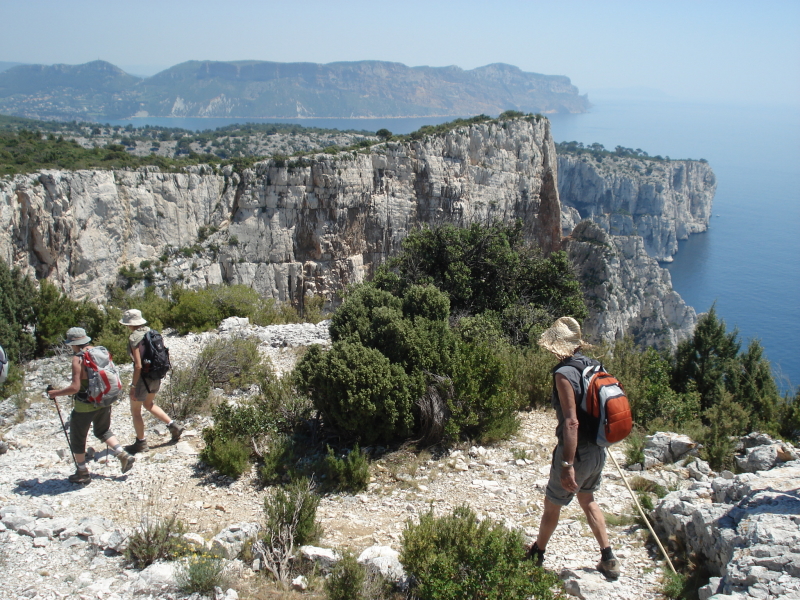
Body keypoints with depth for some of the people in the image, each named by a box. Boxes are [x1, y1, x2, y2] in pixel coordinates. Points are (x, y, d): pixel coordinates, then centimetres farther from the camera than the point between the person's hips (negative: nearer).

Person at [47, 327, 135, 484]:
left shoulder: (78, 359, -19)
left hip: (85, 405, -7)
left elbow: (75, 387, -23)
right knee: (103, 431, 27)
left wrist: (56, 393, -10)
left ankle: (82, 473, 23)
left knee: (77, 438, 13)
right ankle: (123, 455, 13)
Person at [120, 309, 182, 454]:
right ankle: (173, 426, 21)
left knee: (135, 411, 12)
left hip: (143, 377, -8)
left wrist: (133, 386, -17)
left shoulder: (134, 338, -20)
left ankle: (141, 443, 22)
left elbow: (138, 365, -23)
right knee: (148, 404, 28)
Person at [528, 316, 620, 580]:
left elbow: (571, 422, -28)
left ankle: (536, 555, 34)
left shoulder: (564, 373, -22)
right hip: (598, 450, 7)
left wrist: (567, 464, -26)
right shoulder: (593, 365, 1)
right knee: (587, 499, 26)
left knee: (552, 505, 14)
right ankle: (608, 559, 25)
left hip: (577, 451, -7)